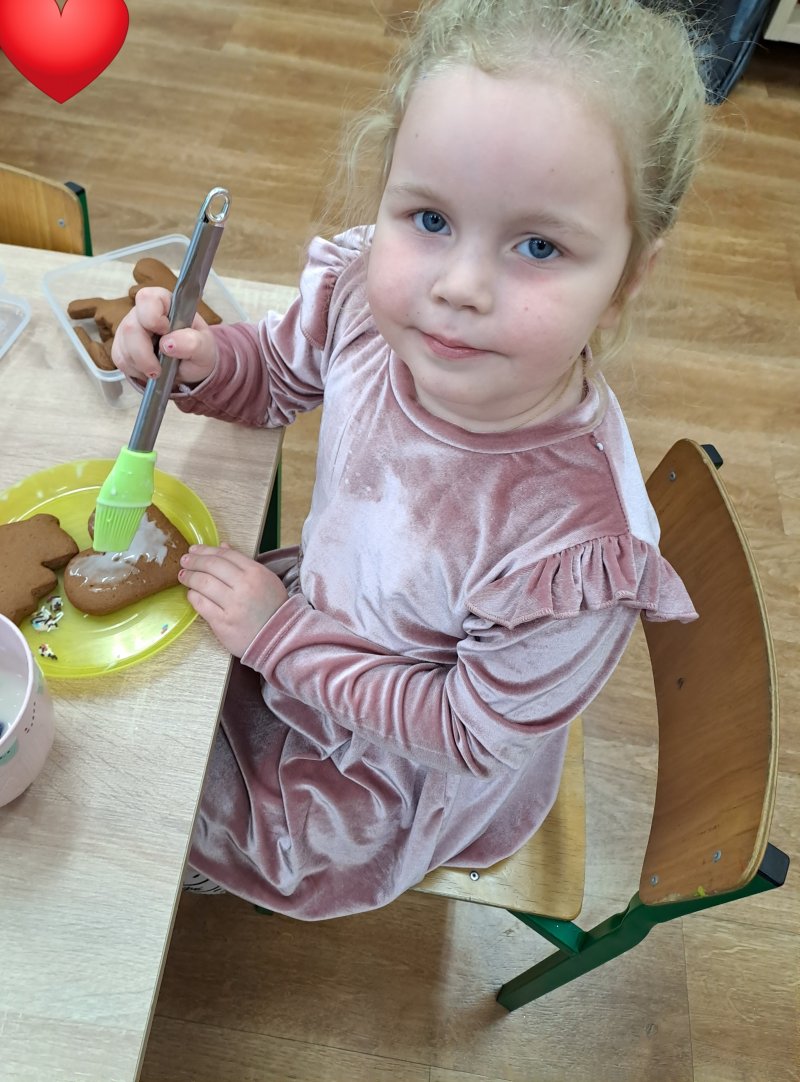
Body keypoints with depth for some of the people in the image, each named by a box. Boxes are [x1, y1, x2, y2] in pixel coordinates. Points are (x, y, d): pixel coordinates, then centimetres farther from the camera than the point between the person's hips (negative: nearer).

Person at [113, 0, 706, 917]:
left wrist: (279, 636, -23)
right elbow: (277, 371, -2)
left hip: (402, 769, -4)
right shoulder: (365, 295, -25)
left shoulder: (578, 547, -41)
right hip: (317, 603, 5)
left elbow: (470, 730, -24)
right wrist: (202, 360, -25)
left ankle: (199, 867, 50)